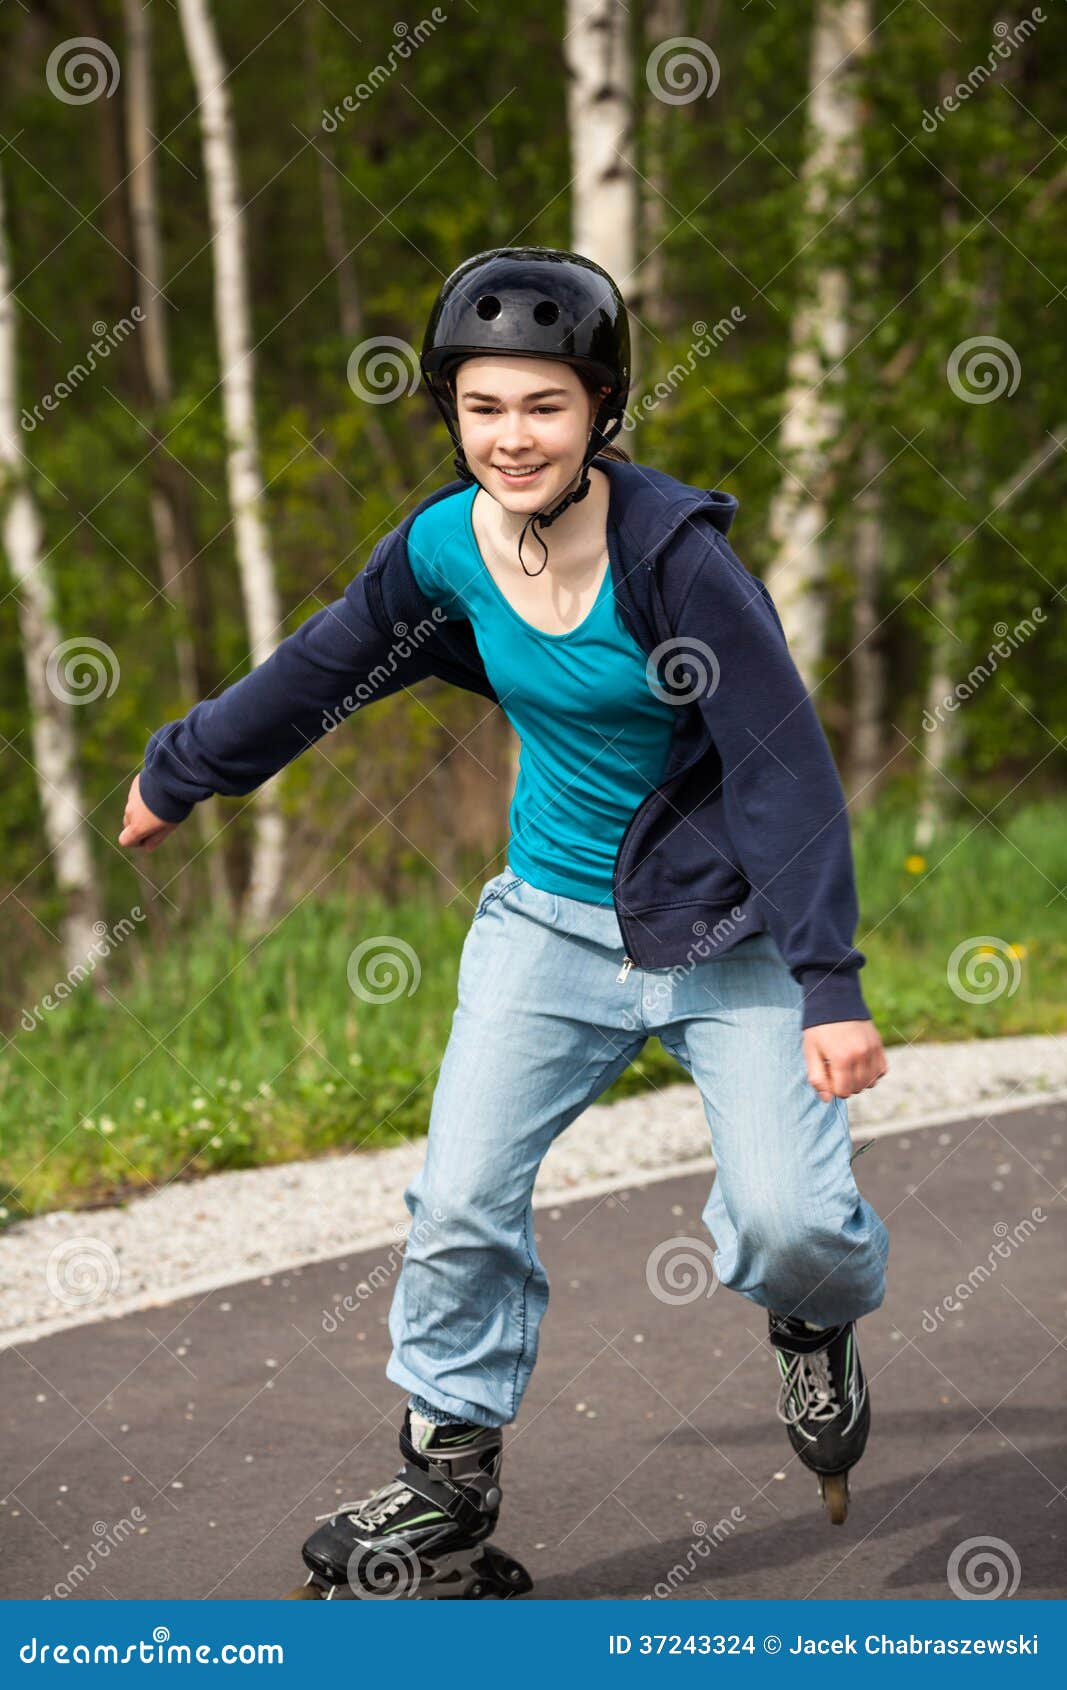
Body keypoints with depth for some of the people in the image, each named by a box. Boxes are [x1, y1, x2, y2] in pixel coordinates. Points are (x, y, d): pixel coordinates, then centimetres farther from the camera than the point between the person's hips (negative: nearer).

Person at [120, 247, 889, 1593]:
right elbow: (318, 674, 12)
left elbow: (783, 766, -21)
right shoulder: (444, 547, -7)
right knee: (461, 1202, -5)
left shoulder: (673, 549, -23)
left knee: (791, 1216, -15)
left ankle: (814, 1322, 22)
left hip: (727, 926, -4)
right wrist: (177, 774, 25)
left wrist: (832, 987, -24)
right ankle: (451, 1478, 14)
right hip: (551, 918, 4)